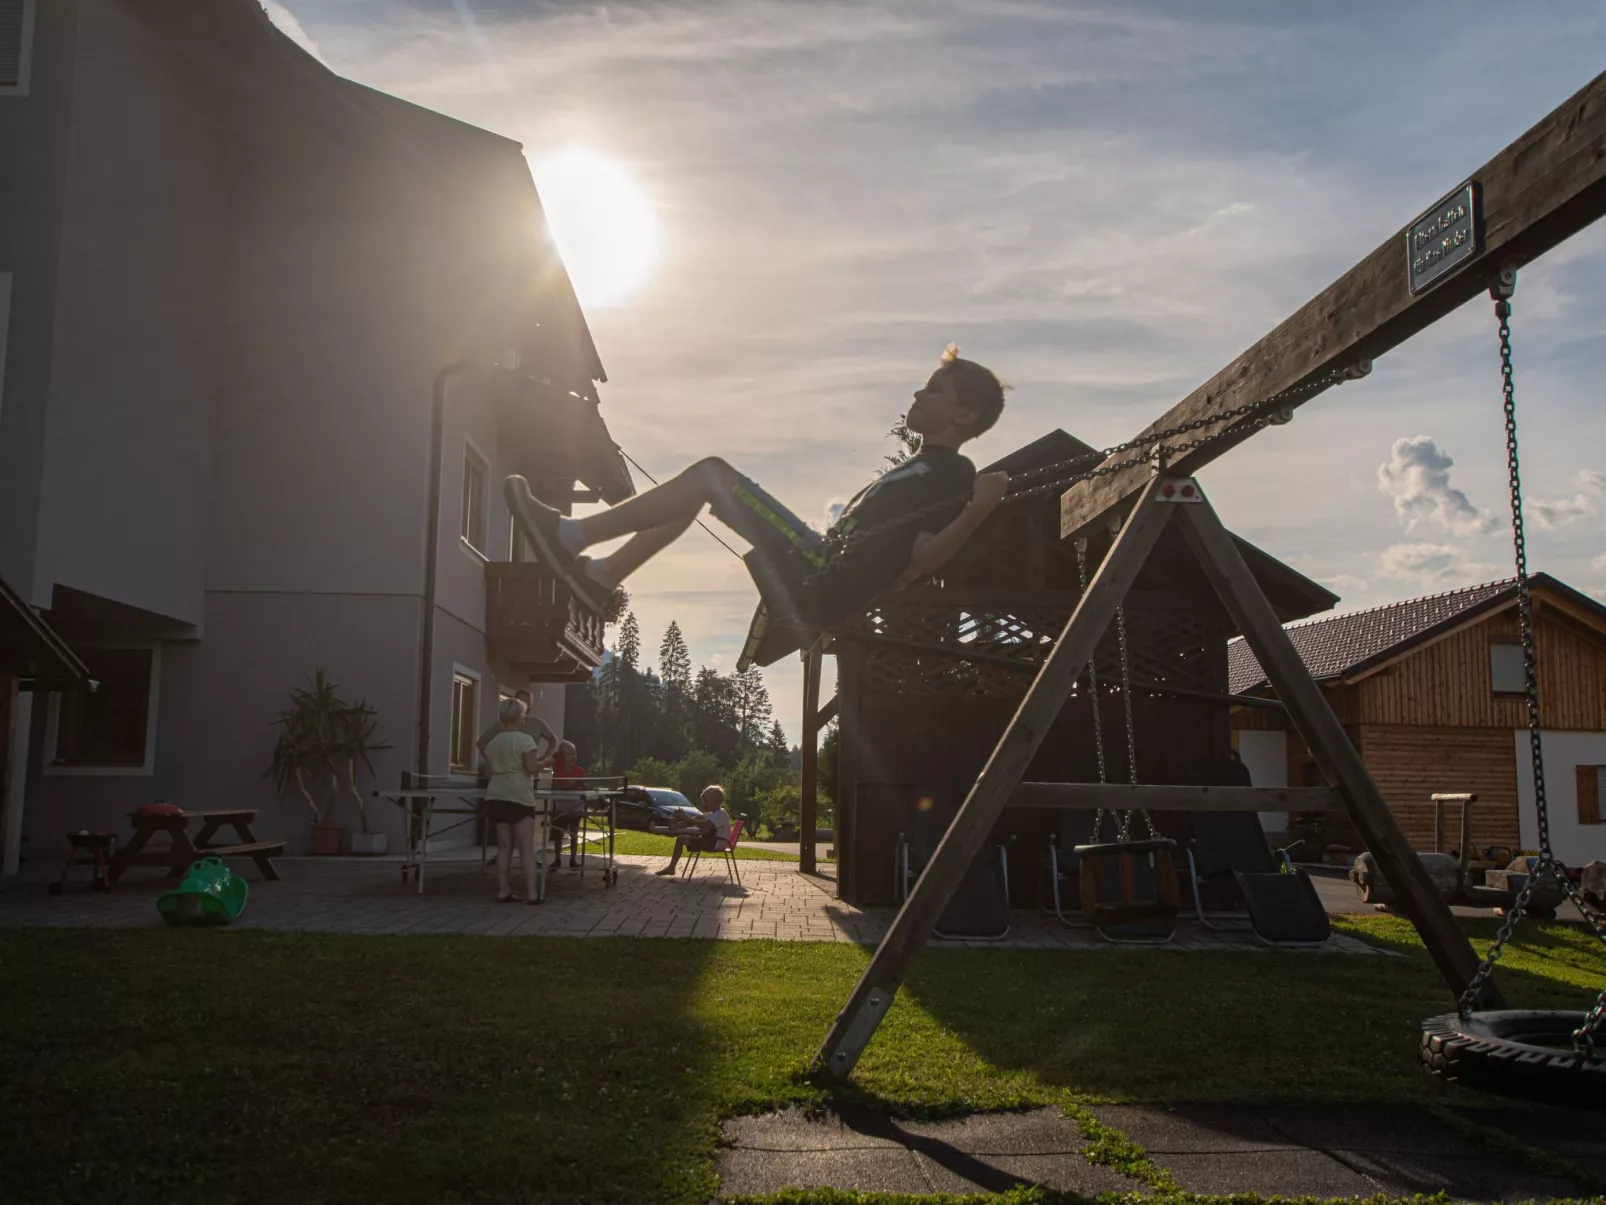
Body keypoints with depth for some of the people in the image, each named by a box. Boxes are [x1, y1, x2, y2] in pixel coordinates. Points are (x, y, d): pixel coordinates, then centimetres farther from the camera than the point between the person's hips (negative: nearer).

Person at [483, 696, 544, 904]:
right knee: (527, 846, -4)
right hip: (519, 797, -6)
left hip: (496, 796, 6)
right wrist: (541, 761, 6)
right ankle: (531, 893, -7)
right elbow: (531, 768, -13)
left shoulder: (493, 742, 11)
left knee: (504, 846, 9)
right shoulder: (525, 739, -9)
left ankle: (503, 890, 9)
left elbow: (493, 767, 16)